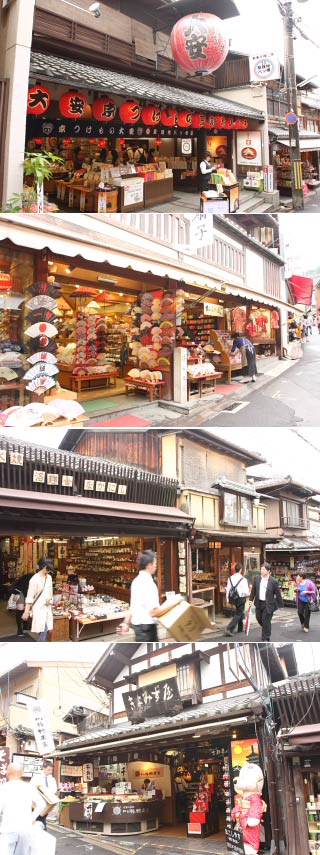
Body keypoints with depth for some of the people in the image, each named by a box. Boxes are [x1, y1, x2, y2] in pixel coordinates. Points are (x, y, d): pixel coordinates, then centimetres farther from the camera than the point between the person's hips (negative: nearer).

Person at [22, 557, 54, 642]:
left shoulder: (49, 577, 6)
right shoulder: (35, 579, -16)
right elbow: (30, 597, -15)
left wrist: (49, 599, 2)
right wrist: (26, 612, -15)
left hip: (47, 607, 7)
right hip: (39, 607, -7)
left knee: (47, 630, 6)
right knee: (42, 631, -13)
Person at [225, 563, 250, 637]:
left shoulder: (230, 578, -2)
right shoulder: (243, 580, -17)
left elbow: (228, 590, 3)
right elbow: (246, 591, -16)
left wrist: (228, 599, 13)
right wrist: (249, 593, 7)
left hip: (234, 598, 6)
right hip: (241, 598, -6)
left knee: (240, 612, 25)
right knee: (237, 614, 1)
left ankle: (240, 628, 37)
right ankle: (230, 629, -12)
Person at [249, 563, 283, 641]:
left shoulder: (273, 581, -13)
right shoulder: (257, 578, -1)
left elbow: (278, 594, -7)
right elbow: (253, 590, 9)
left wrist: (280, 605, -3)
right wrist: (251, 600, 7)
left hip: (268, 604, -5)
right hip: (259, 603, 5)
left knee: (266, 621, -4)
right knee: (259, 619, 16)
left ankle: (266, 638, 9)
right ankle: (266, 630, 45)